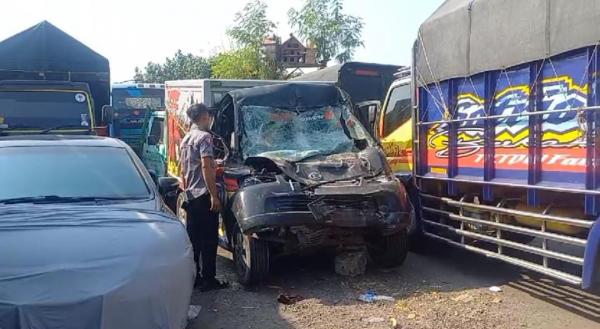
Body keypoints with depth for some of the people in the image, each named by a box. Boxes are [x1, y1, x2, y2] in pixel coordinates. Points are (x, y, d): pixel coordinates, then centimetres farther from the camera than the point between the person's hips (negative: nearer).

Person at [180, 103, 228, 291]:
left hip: (191, 196, 9)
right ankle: (208, 280, 0)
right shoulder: (204, 137, -12)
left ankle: (193, 276, 18)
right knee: (209, 239, -3)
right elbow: (206, 167, -21)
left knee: (193, 238, 12)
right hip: (204, 195, -9)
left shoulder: (185, 139, 15)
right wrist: (214, 196, -21)